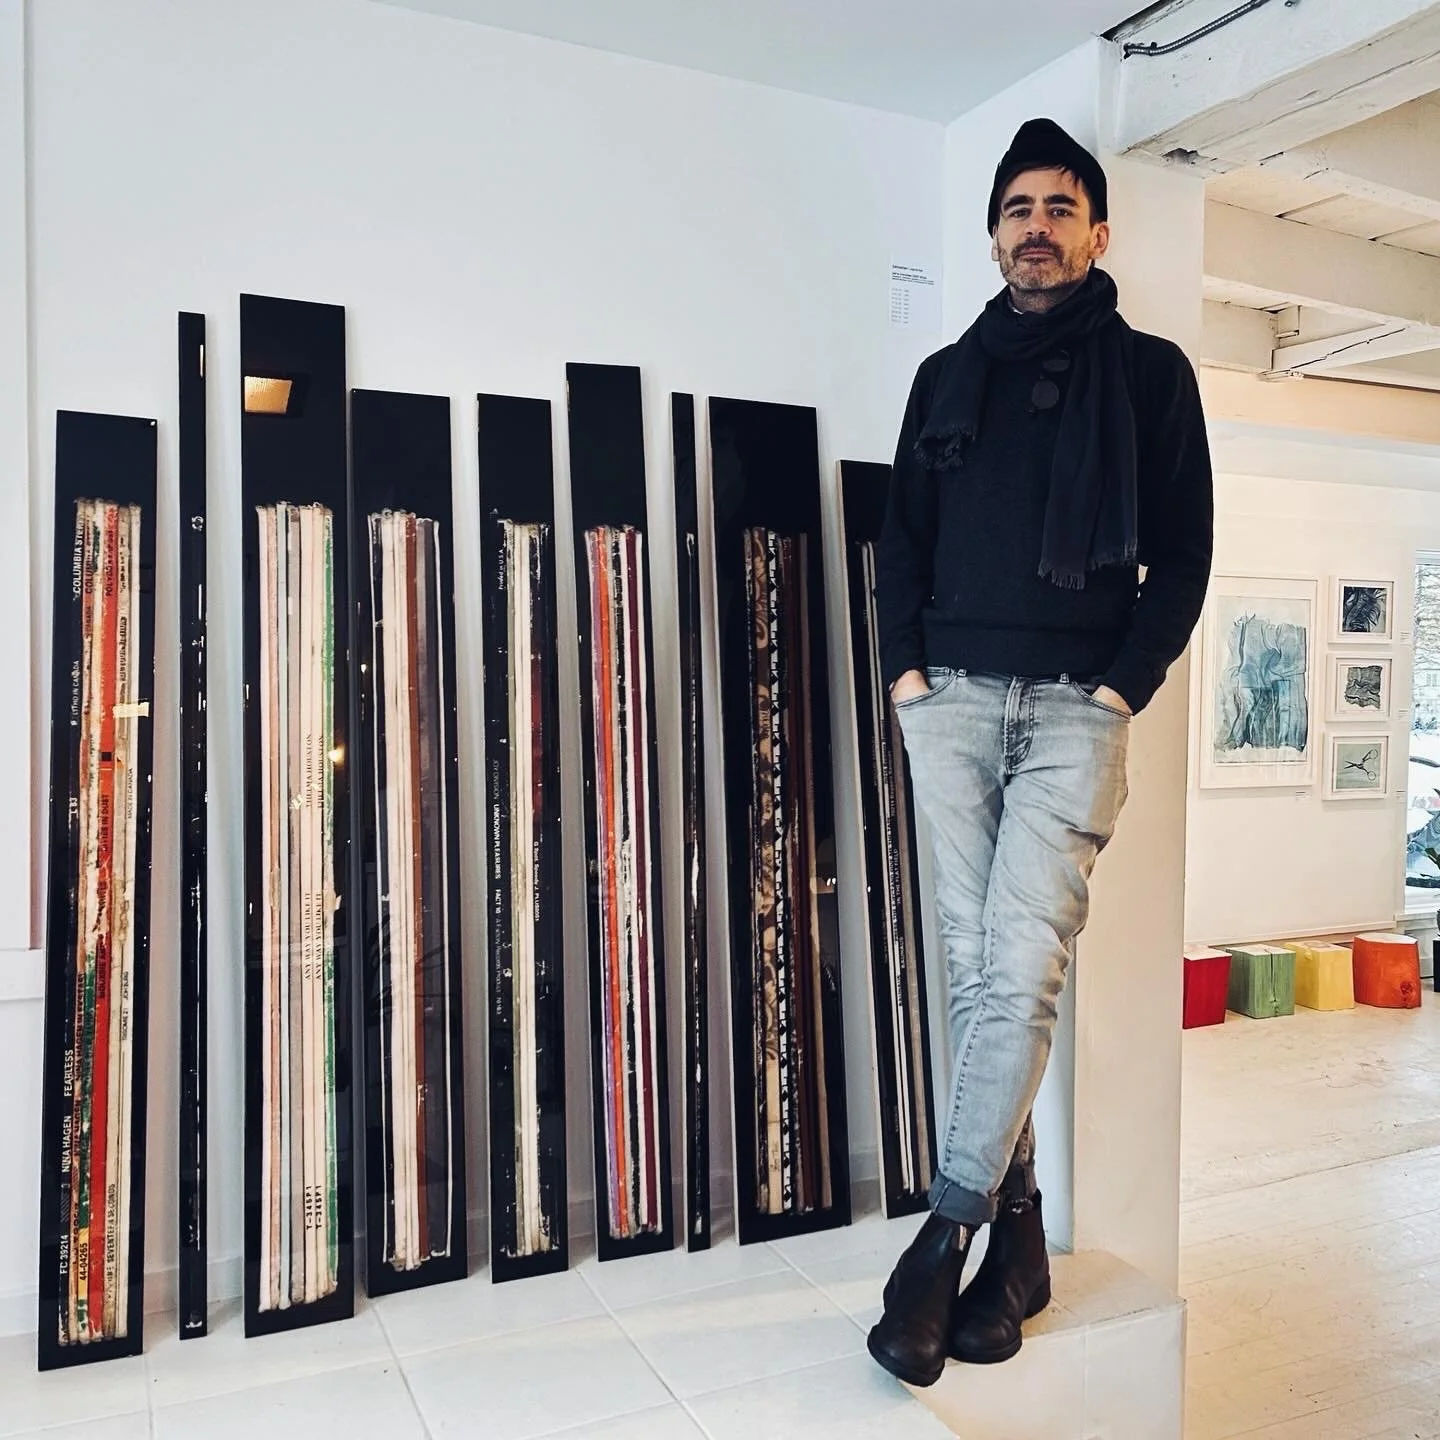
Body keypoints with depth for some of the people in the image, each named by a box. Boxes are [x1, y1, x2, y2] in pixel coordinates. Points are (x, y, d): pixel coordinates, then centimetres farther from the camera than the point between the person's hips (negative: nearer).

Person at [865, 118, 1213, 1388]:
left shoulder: (1150, 373, 9)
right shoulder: (948, 376, 17)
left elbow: (1183, 554, 4)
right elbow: (902, 538, 14)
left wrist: (1122, 685, -8)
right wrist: (905, 667, 0)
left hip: (1076, 709, -3)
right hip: (950, 701, 3)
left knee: (1024, 963, -11)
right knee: (975, 967, 3)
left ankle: (952, 1229, -1)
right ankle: (1017, 1227, 15)